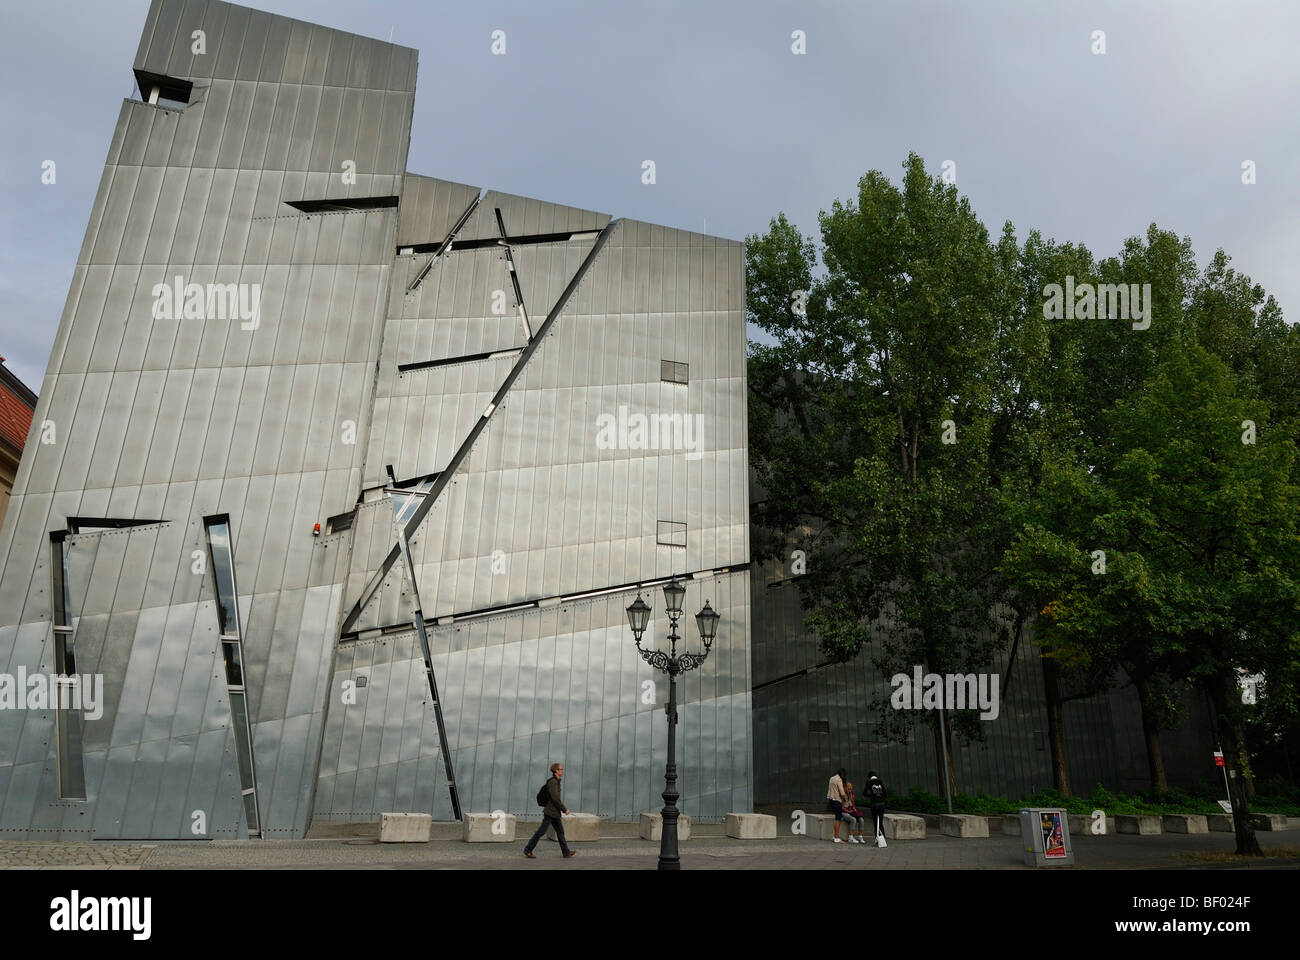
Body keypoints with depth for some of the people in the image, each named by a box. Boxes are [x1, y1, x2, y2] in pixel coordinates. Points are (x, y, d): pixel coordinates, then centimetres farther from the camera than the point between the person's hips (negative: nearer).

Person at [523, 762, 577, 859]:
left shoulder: (556, 781, 12)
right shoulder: (553, 782, -17)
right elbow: (555, 798, -23)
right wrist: (564, 809, -18)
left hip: (555, 812, 10)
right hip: (550, 812, -10)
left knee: (560, 831, 9)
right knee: (541, 831, -2)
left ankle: (566, 852, 11)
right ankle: (528, 850, 8)